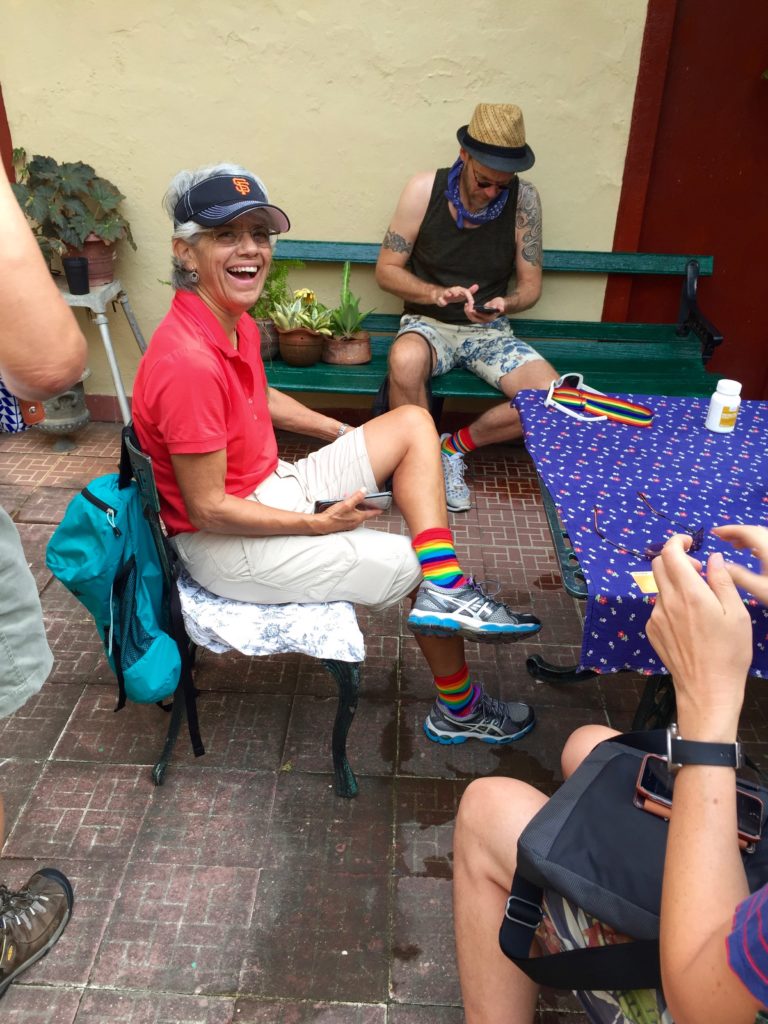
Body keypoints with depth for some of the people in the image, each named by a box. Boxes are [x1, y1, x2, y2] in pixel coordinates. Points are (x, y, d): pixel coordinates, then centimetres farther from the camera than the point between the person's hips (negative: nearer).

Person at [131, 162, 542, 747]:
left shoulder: (236, 323, 0)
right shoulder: (188, 363, -30)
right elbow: (208, 510, -26)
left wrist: (346, 434, 17)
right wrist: (320, 524, -17)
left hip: (270, 486, 9)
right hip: (225, 545, -9)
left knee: (413, 423, 4)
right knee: (414, 566, -2)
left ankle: (446, 591, -8)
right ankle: (458, 710, 23)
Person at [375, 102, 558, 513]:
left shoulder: (524, 198, -6)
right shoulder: (425, 189, -9)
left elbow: (530, 284, 0)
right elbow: (386, 270, -5)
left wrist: (506, 304, -23)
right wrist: (435, 294, -23)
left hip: (489, 330, 2)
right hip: (428, 323, -2)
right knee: (405, 360, -39)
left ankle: (456, 445, 1)